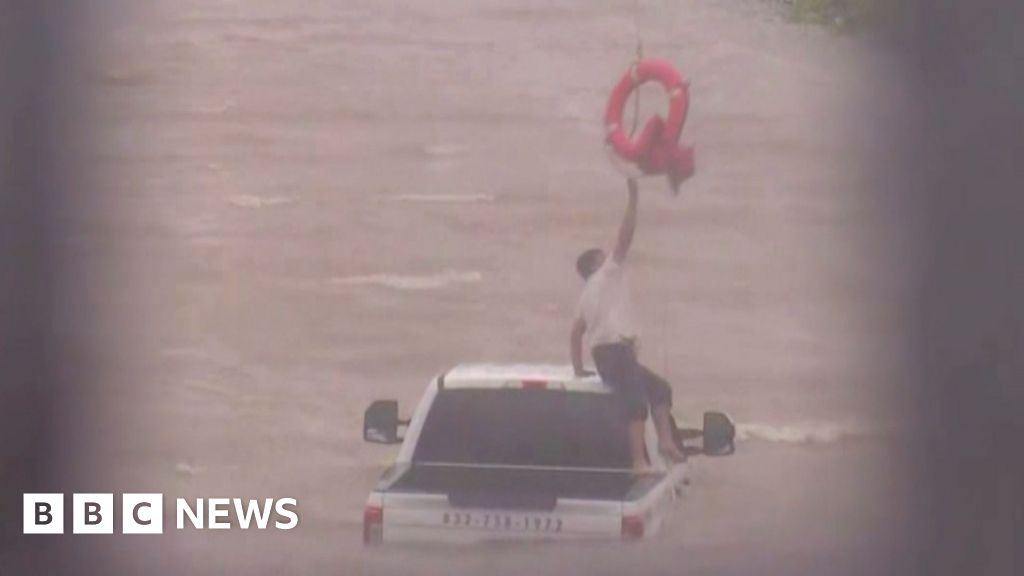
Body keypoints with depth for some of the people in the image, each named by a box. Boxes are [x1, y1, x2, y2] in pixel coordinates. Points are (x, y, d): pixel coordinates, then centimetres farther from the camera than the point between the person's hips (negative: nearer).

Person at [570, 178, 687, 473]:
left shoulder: (586, 294, 25)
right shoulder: (608, 273, 4)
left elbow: (575, 332, 21)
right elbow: (625, 235, -4)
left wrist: (578, 368, 23)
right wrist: (633, 196, -3)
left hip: (603, 354, 9)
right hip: (617, 350, -9)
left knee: (658, 387, 16)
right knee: (635, 403, -20)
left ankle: (665, 441, 3)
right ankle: (639, 461, -32)